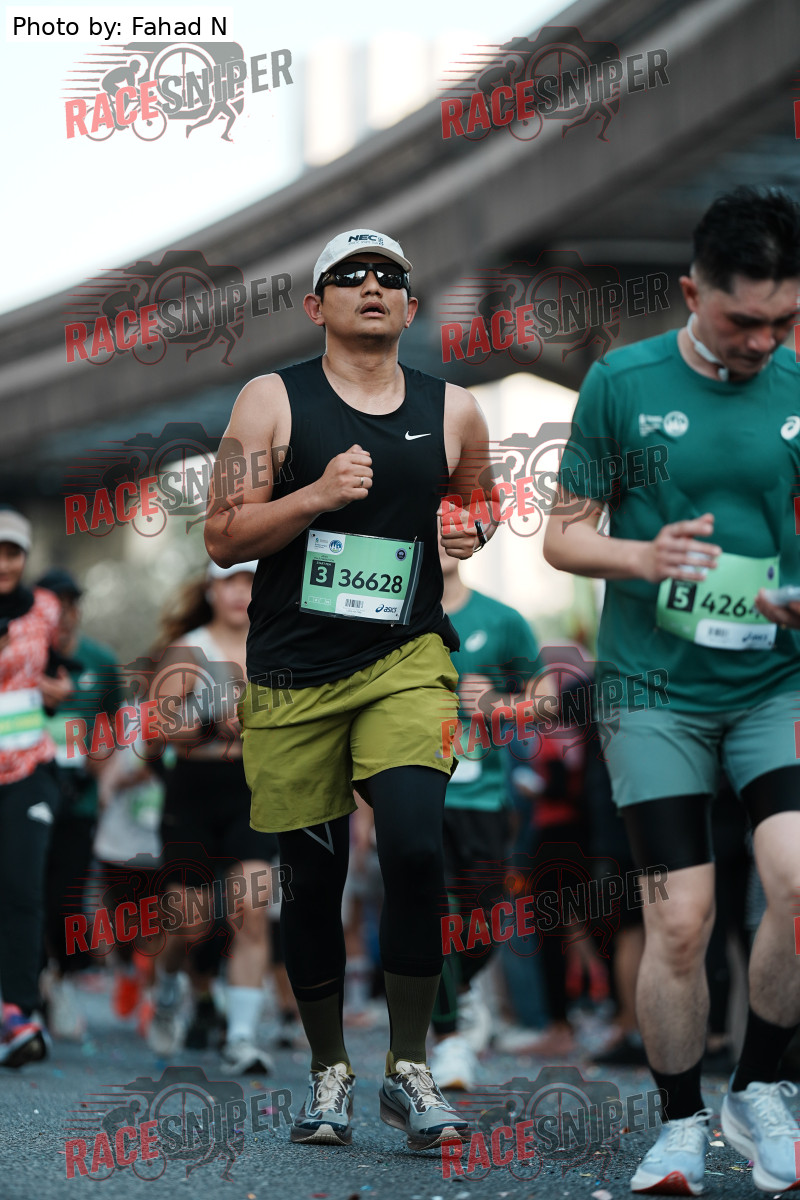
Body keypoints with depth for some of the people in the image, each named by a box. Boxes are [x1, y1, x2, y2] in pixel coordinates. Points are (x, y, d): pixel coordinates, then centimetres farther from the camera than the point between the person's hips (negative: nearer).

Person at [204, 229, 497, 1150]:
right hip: (292, 675, 0)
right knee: (311, 880, 5)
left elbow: (480, 508, 27)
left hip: (406, 661, 0)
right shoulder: (273, 401, 2)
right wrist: (318, 496, -18)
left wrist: (471, 535, 3)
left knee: (414, 844, -20)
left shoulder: (452, 412, 9)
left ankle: (409, 1073, -8)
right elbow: (222, 537, -3)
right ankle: (328, 1072, 24)